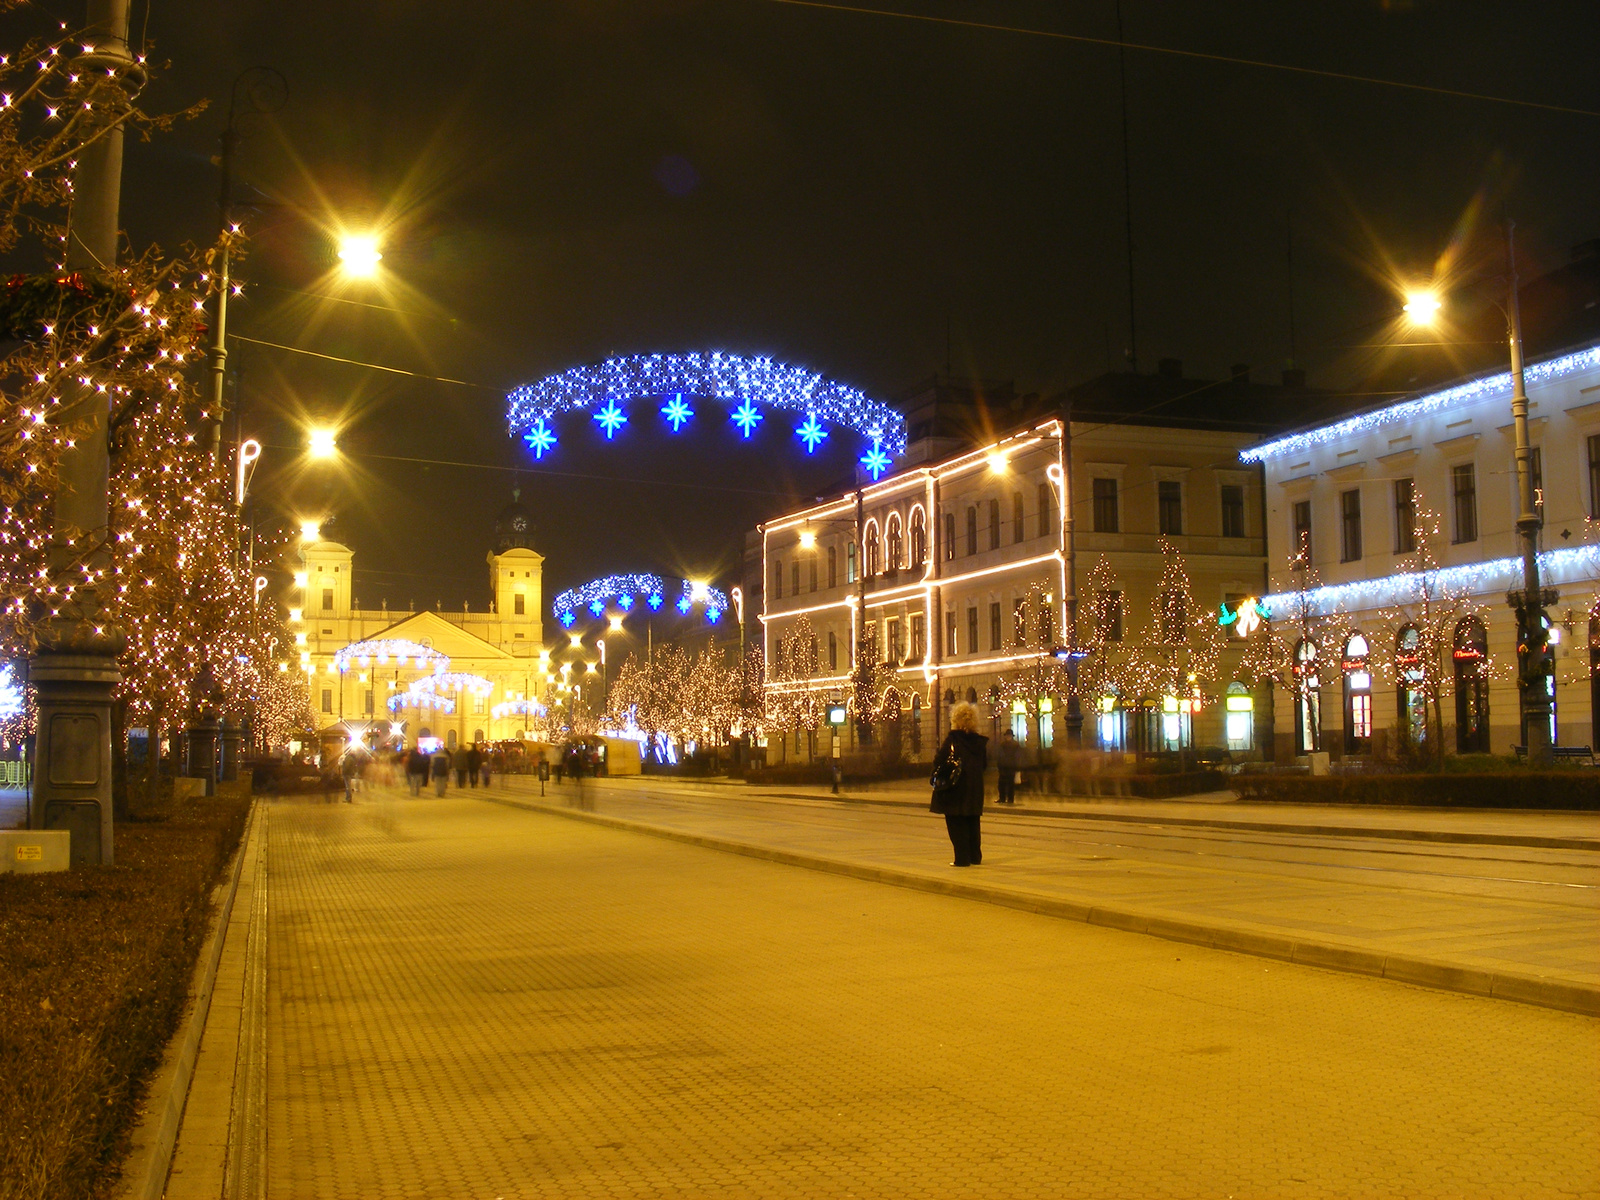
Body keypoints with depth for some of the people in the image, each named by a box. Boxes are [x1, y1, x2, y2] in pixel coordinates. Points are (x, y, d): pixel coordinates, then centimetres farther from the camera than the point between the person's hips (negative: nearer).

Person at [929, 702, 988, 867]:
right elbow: (984, 765, 11)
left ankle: (962, 858, -2)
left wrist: (936, 775, -2)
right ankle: (975, 856, 20)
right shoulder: (980, 741, 4)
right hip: (975, 790, 5)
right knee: (973, 822, 15)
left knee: (956, 824, 1)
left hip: (955, 790, -5)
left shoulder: (952, 739, -13)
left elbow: (940, 761, -19)